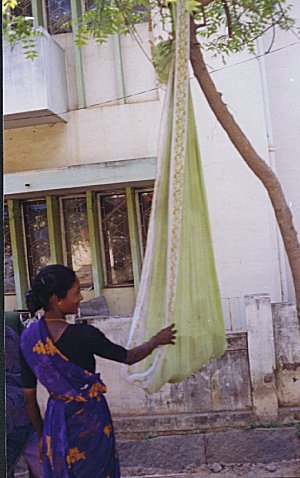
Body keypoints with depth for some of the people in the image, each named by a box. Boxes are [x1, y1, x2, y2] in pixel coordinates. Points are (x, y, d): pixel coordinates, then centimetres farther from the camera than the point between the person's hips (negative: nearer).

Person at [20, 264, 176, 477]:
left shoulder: (29, 337, -7)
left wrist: (42, 435, 15)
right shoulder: (83, 334, -23)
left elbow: (29, 396, 2)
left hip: (55, 420, 5)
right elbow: (129, 357, -8)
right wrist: (157, 340, 10)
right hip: (89, 419, -5)